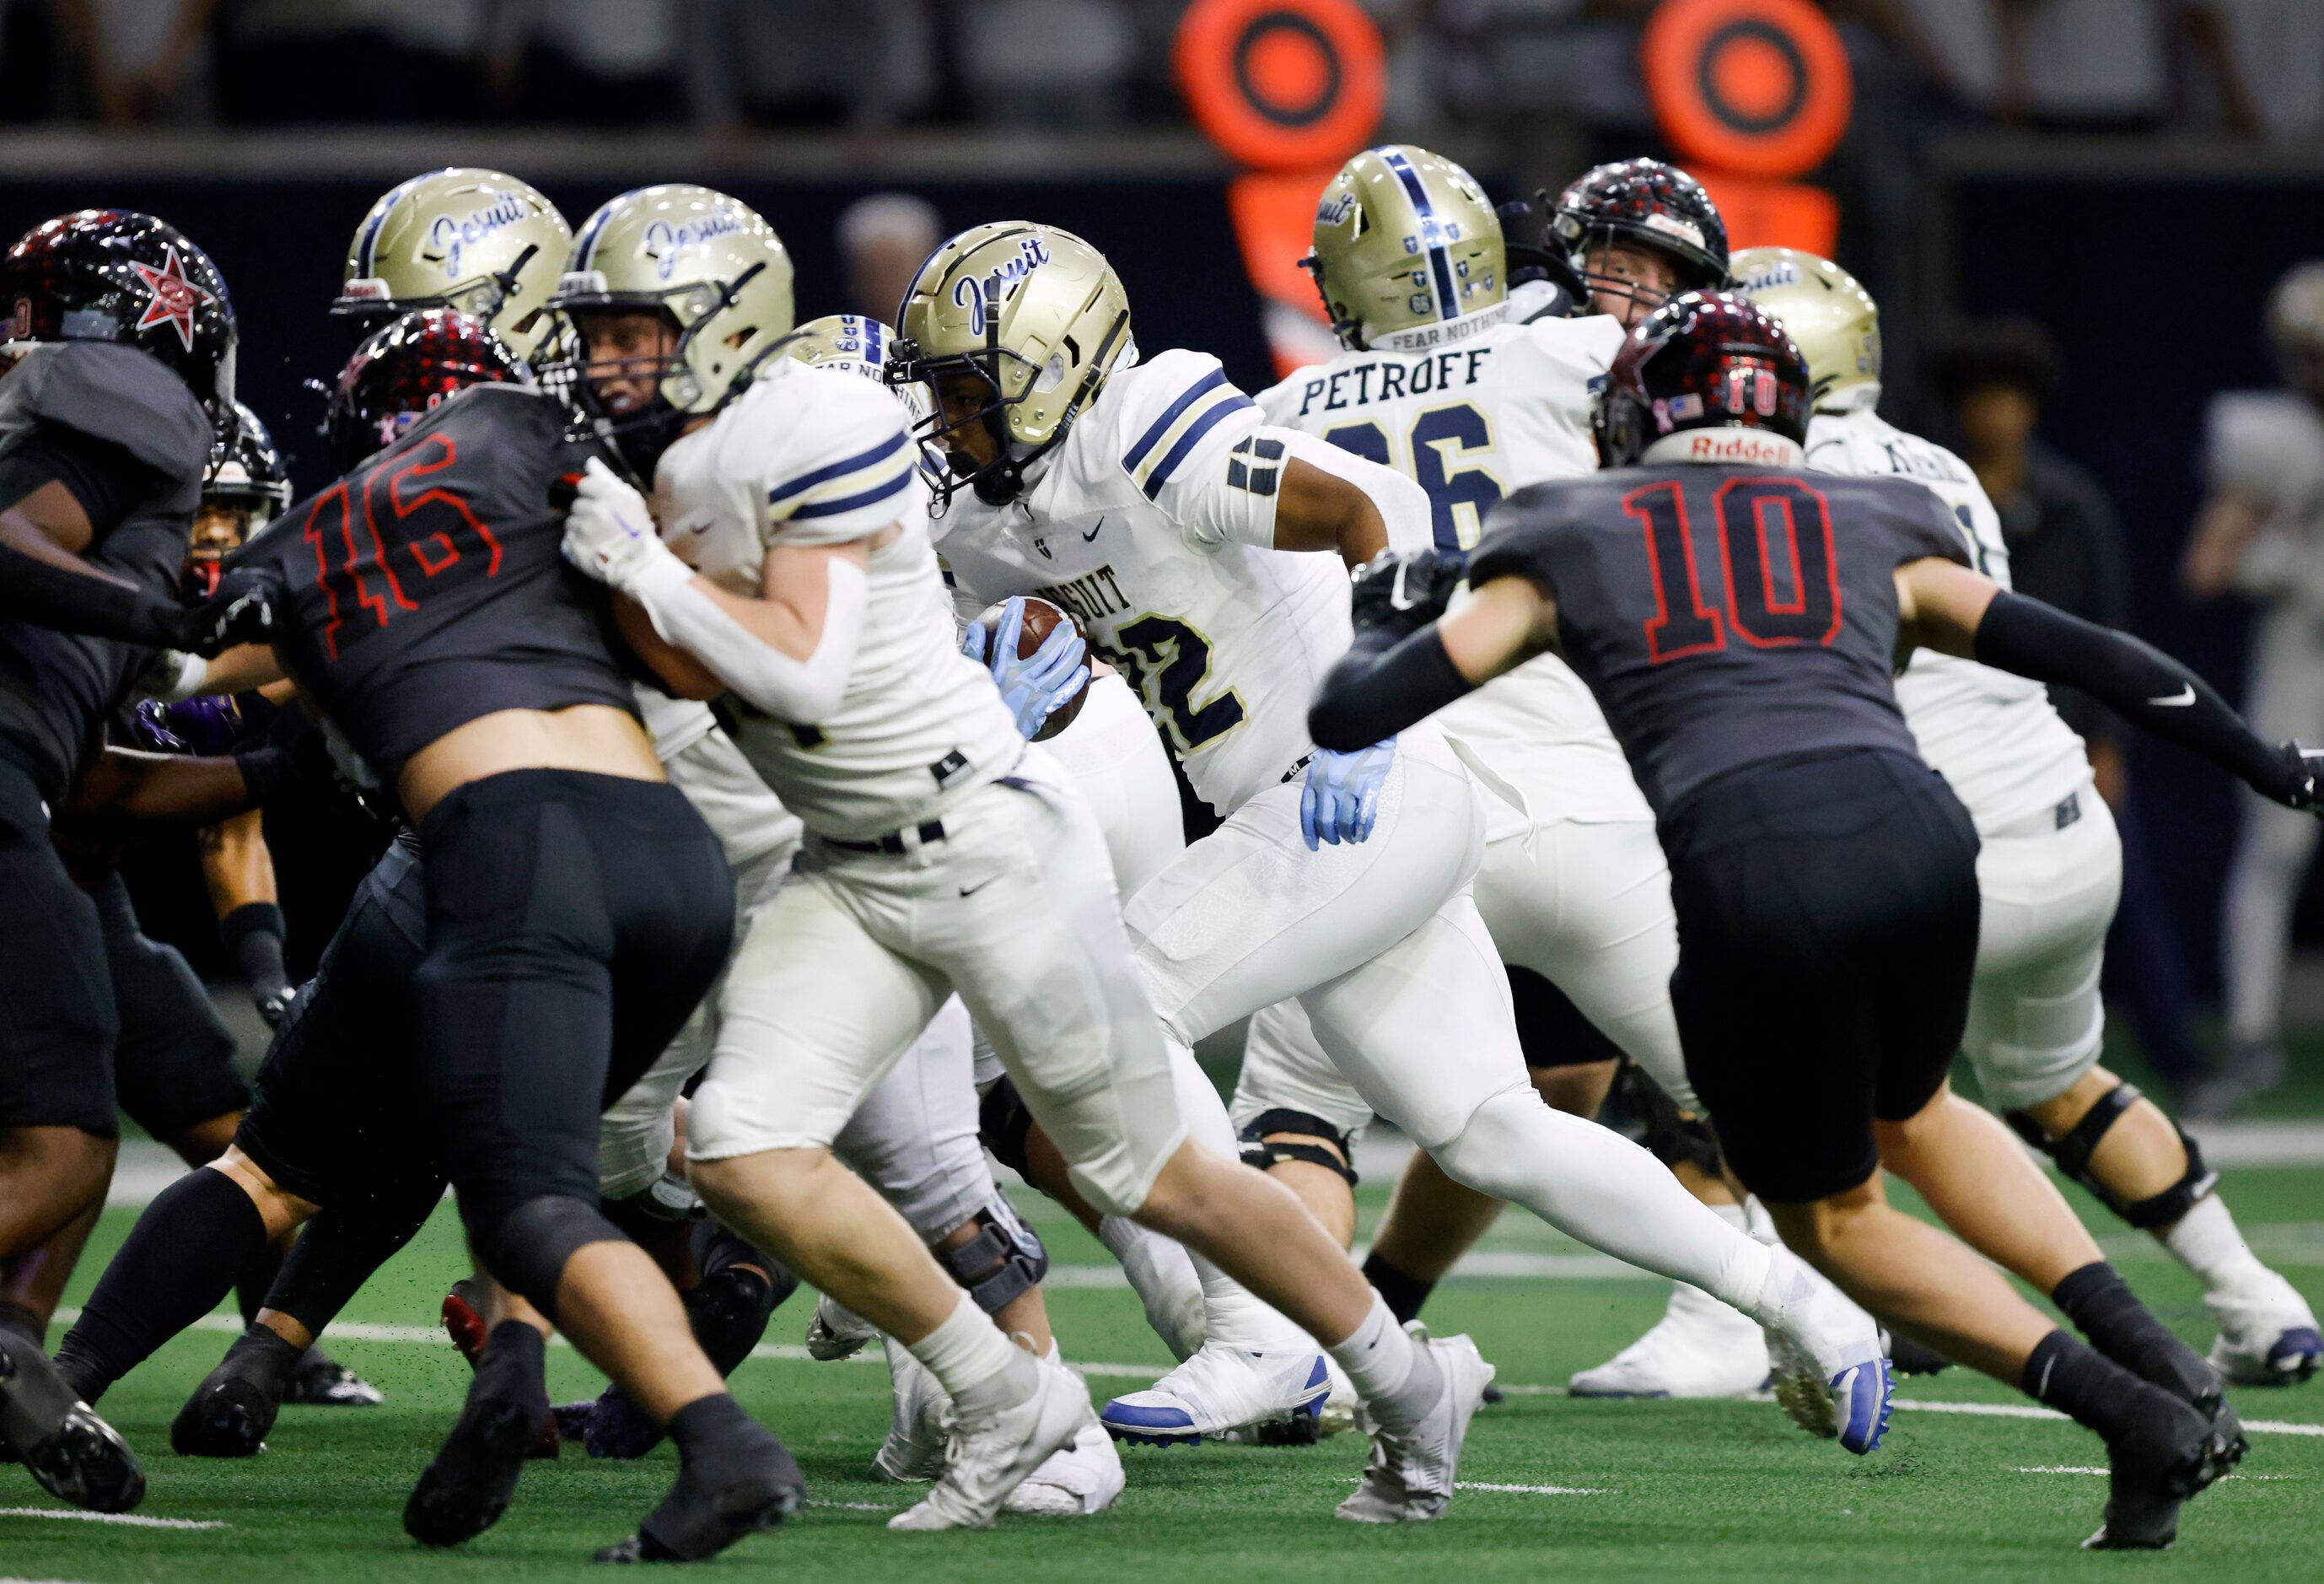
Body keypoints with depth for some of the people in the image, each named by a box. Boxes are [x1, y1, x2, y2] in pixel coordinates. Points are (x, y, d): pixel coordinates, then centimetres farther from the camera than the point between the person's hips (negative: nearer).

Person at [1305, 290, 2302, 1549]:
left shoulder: (1572, 549, 22)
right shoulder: (1874, 538, 27)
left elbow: (1351, 715, 20)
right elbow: (2099, 662, 24)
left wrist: (1388, 618, 42)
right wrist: (2277, 771, 34)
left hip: (1749, 878, -3)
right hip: (1912, 832, 3)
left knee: (1833, 1219, 20)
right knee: (1909, 1118, 34)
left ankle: (2130, 1411, 3)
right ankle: (2144, 1343, 14)